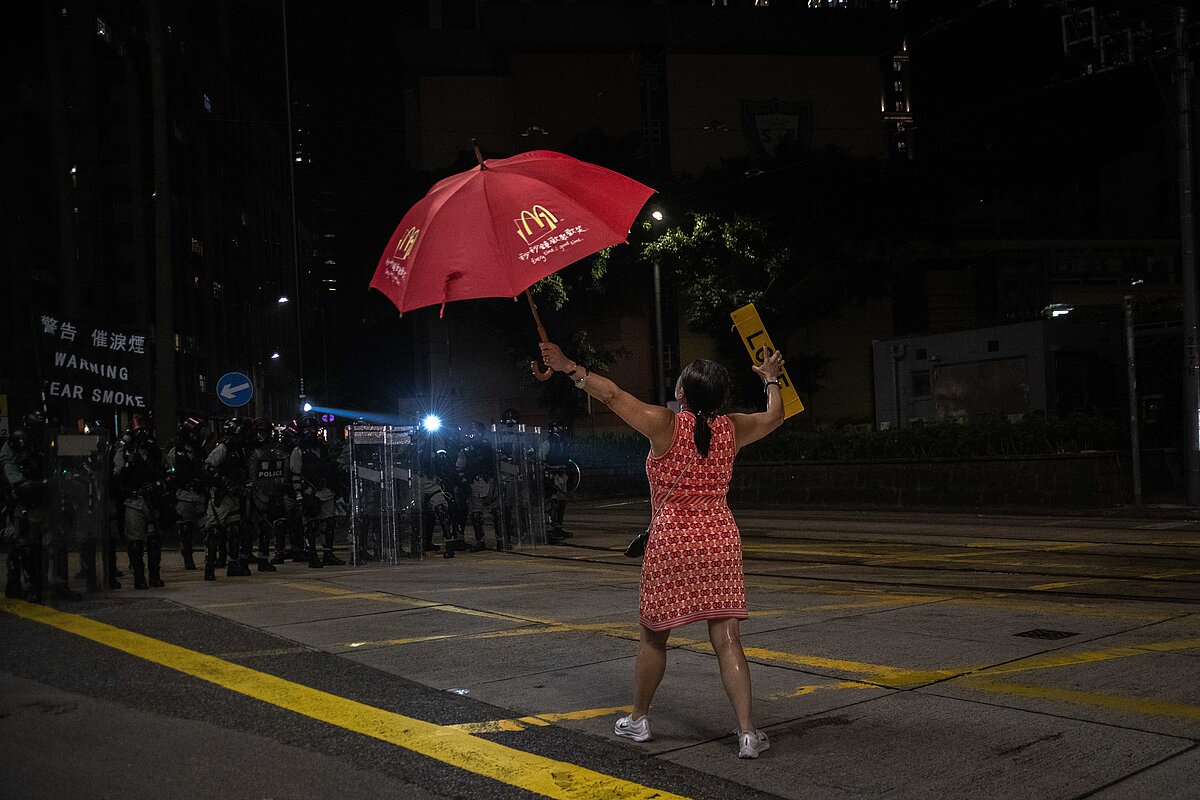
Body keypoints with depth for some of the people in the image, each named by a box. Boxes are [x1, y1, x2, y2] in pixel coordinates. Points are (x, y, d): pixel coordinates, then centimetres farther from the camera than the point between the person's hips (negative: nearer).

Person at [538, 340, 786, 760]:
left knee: (653, 637, 14)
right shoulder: (732, 429, 3)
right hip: (720, 541, 3)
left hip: (671, 543, -3)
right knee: (727, 641, 1)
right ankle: (748, 733, -4)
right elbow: (774, 417, 21)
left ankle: (638, 719, 27)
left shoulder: (666, 425, -9)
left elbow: (612, 394, -9)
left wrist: (569, 367, -2)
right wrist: (771, 380, 38)